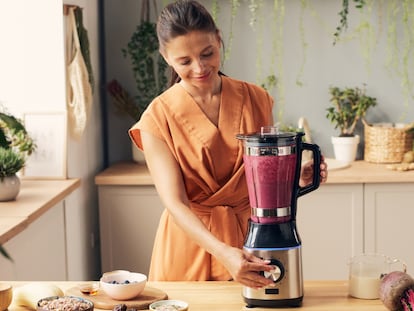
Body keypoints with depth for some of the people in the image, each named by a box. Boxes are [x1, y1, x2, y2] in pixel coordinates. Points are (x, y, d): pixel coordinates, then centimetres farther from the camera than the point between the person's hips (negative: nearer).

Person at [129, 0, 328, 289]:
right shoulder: (158, 118, -11)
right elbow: (175, 203, -19)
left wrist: (298, 176, -15)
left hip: (251, 239, 2)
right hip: (190, 245, -2)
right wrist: (223, 253, -34)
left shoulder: (256, 100, -2)